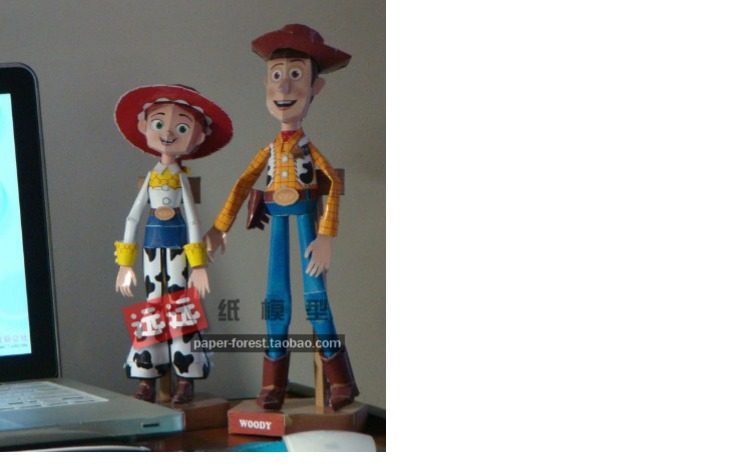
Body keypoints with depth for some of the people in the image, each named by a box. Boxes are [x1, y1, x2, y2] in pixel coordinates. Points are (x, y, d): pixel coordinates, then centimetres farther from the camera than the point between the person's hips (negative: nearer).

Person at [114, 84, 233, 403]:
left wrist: (198, 265, -8)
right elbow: (133, 217, 11)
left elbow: (192, 218, -3)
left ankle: (185, 381, 1)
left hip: (177, 243, -3)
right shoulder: (150, 176, 8)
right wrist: (125, 263, 7)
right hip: (153, 243, 3)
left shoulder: (181, 176, 0)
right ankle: (147, 381, 8)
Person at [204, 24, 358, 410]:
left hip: (305, 219, -4)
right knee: (276, 298, 5)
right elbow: (243, 185, 13)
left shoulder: (309, 147, -3)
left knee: (314, 294, -5)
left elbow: (334, 184, -11)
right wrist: (219, 228, 11)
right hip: (278, 221, 4)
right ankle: (274, 385, 11)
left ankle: (340, 382, 4)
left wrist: (326, 235, -18)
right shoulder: (269, 150, 9)